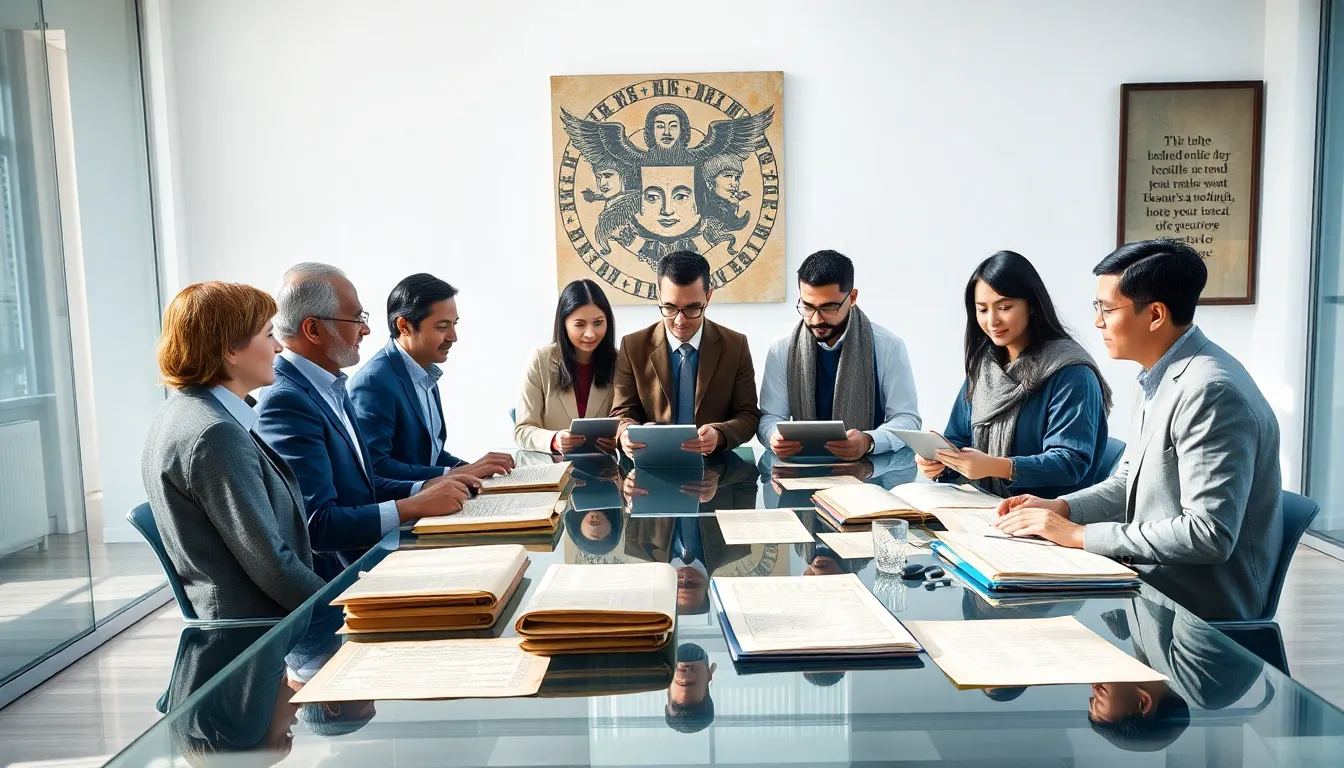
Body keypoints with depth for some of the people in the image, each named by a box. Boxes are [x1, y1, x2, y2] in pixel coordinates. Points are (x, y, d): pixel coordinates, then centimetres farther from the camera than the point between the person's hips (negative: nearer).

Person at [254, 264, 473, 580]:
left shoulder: (331, 387, 11)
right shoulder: (287, 402, -18)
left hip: (363, 559, 9)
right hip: (332, 575, -8)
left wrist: (425, 488, 2)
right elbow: (316, 524, -23)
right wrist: (416, 506, -19)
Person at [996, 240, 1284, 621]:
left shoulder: (1211, 392, -23)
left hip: (1199, 605, -8)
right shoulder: (1162, 378, 8)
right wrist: (1059, 507, 1)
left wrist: (1080, 534, -22)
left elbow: (1209, 534, -27)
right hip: (1152, 577, 8)